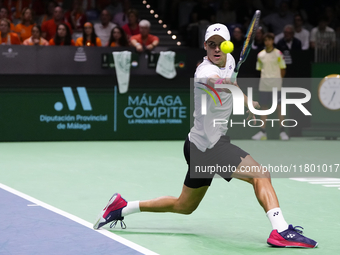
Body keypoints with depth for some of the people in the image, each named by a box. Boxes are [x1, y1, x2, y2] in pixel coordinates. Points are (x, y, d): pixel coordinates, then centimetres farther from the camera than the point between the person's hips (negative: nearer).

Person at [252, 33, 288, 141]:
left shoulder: (278, 54, 0)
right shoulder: (260, 55, 9)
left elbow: (283, 69, 4)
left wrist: (278, 79, 1)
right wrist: (265, 78, 3)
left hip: (276, 84, -3)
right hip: (264, 84, 3)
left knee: (279, 107, -5)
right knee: (263, 107, 4)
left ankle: (282, 132, -3)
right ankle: (262, 132, 8)